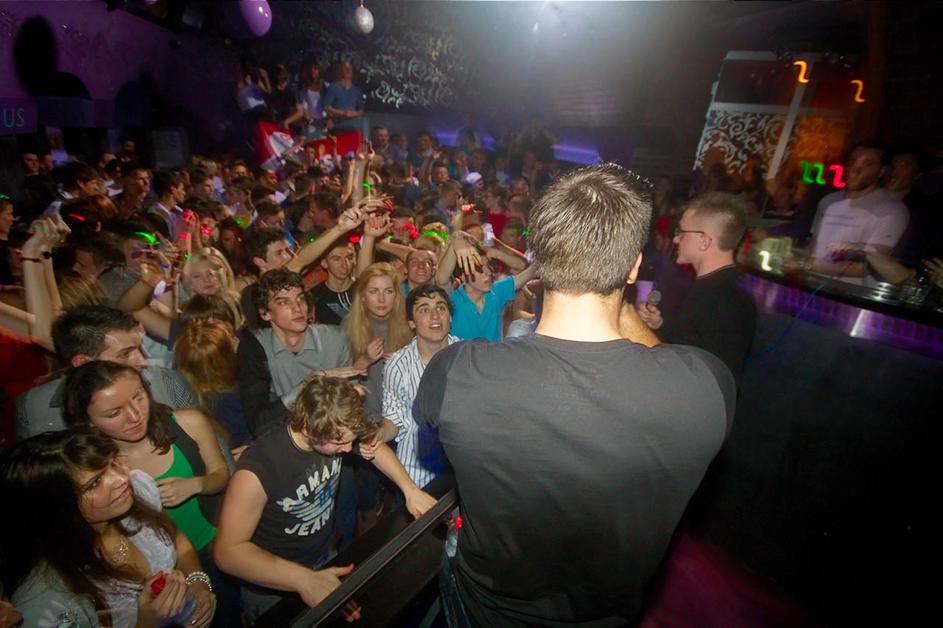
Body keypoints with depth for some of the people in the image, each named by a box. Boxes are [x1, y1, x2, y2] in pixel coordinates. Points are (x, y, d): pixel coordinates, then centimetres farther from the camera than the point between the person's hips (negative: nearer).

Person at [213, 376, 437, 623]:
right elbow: (228, 550, -31)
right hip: (273, 589, -5)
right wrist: (305, 580, -41)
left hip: (324, 560, 5)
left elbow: (376, 446, -2)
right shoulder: (259, 468, -34)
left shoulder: (334, 436, -19)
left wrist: (410, 490, -14)